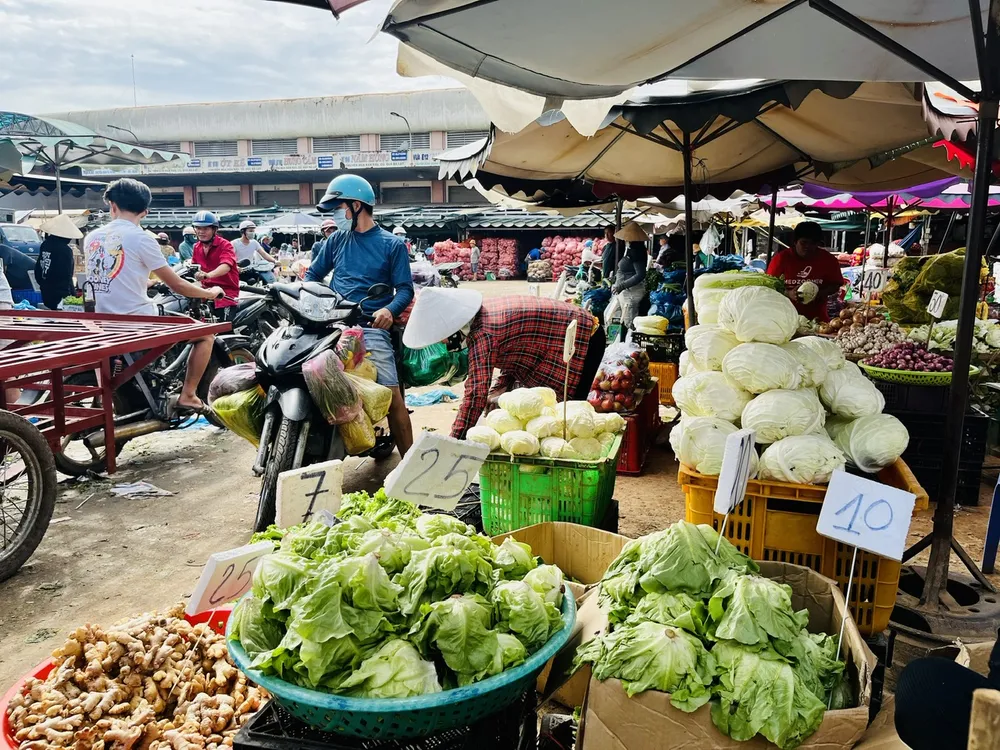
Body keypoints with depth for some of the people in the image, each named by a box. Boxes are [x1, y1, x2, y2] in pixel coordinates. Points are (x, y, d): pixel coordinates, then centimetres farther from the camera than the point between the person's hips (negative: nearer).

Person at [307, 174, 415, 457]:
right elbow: (314, 274, 22)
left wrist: (389, 310, -19)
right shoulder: (337, 240, 18)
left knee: (392, 395, -15)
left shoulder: (392, 244, 7)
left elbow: (405, 289, 2)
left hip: (371, 326, -3)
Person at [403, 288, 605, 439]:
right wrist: (501, 388, -4)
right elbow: (514, 352, 10)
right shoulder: (480, 314, -1)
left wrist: (453, 442, -26)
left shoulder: (481, 334, -30)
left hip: (583, 338, -10)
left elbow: (476, 394, -31)